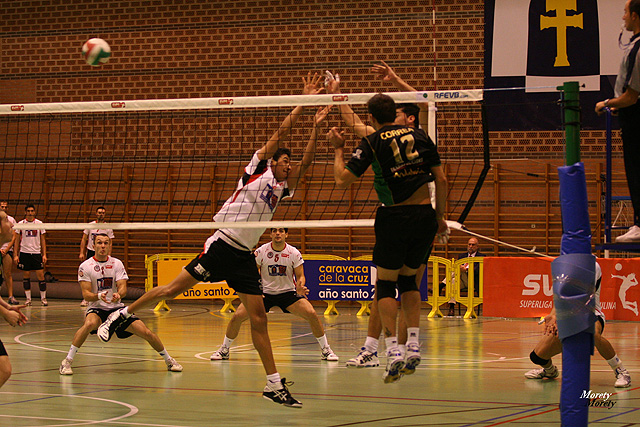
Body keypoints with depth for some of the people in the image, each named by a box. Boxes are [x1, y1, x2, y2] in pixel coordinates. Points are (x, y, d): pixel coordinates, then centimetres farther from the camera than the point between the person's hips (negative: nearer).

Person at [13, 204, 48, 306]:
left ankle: (43, 298, 1)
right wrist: (15, 255, 0)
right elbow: (17, 240, 7)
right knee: (26, 276, 1)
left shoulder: (39, 223, 5)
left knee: (40, 275, -7)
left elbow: (42, 240, 8)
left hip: (36, 253, 0)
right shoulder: (20, 224, 3)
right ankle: (28, 299, 8)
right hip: (24, 252, 0)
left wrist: (44, 254, 2)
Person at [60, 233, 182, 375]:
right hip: (96, 309, -2)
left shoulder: (117, 264, 3)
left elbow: (123, 287, -7)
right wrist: (99, 296, -32)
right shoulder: (85, 266, -4)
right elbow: (86, 294, -10)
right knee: (90, 323, -38)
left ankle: (169, 360, 14)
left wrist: (119, 294, -31)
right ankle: (67, 361, -27)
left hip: (117, 307, 3)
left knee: (146, 332, -10)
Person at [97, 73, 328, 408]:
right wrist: (304, 100, 0)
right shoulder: (258, 170, 3)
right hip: (221, 245, -5)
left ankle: (274, 383, -1)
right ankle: (122, 314, 15)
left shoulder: (281, 188, 18)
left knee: (258, 317, 0)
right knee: (174, 289, -5)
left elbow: (305, 164, 11)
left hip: (245, 255, 5)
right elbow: (281, 131, -1)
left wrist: (316, 128, 5)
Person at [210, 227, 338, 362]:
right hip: (264, 292, 0)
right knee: (237, 316, -16)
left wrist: (299, 288, -23)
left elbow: (300, 276, -1)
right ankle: (224, 349, 8)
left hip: (288, 292, 0)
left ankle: (325, 349, -1)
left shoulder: (294, 253, -9)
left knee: (311, 314, -21)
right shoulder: (260, 252, -10)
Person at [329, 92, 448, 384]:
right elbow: (441, 179, 8)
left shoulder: (372, 143, -2)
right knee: (409, 279, 19)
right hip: (424, 215, 4)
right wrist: (440, 215, 18)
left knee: (385, 283, 8)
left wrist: (338, 149, 12)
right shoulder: (419, 136, 7)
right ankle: (413, 345, 7)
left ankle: (392, 350, -6)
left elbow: (342, 180, -2)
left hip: (394, 216, -3)